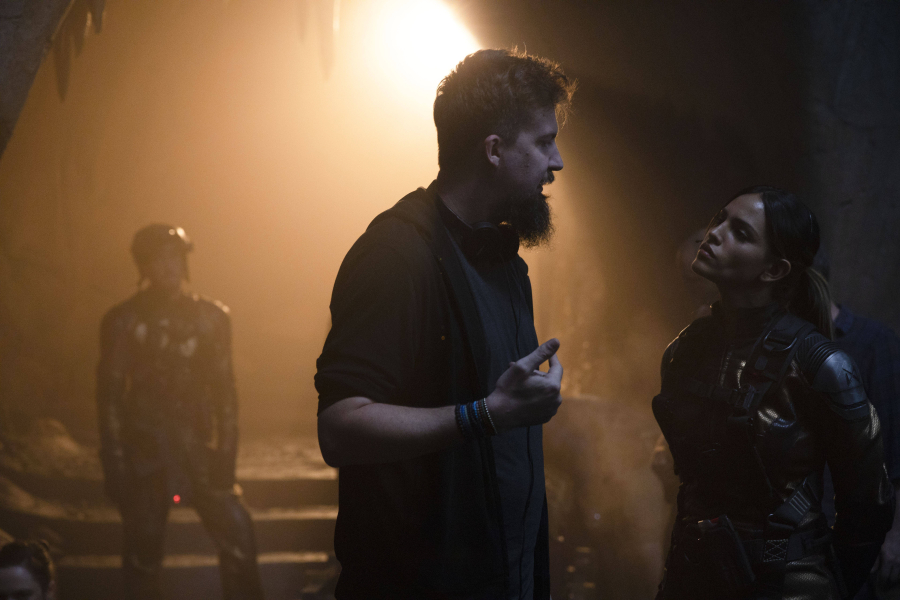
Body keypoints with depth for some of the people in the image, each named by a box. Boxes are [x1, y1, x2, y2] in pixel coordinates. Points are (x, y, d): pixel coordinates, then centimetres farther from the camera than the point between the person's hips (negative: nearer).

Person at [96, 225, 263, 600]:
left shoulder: (210, 318, 7)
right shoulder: (123, 321, -1)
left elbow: (224, 390, 8)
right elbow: (109, 395, -1)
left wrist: (225, 454, 0)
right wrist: (116, 465, -7)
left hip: (197, 449, 2)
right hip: (144, 453, -2)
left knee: (236, 534, -10)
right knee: (143, 551, 2)